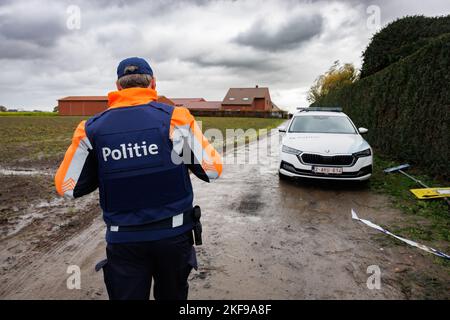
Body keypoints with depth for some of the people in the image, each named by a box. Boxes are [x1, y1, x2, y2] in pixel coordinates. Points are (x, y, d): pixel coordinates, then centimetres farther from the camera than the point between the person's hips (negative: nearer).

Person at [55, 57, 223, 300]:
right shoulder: (175, 118, -11)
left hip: (123, 239, 1)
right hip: (174, 233, 0)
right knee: (172, 295, 23)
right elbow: (212, 171, -8)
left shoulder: (92, 128, -5)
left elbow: (67, 187, 2)